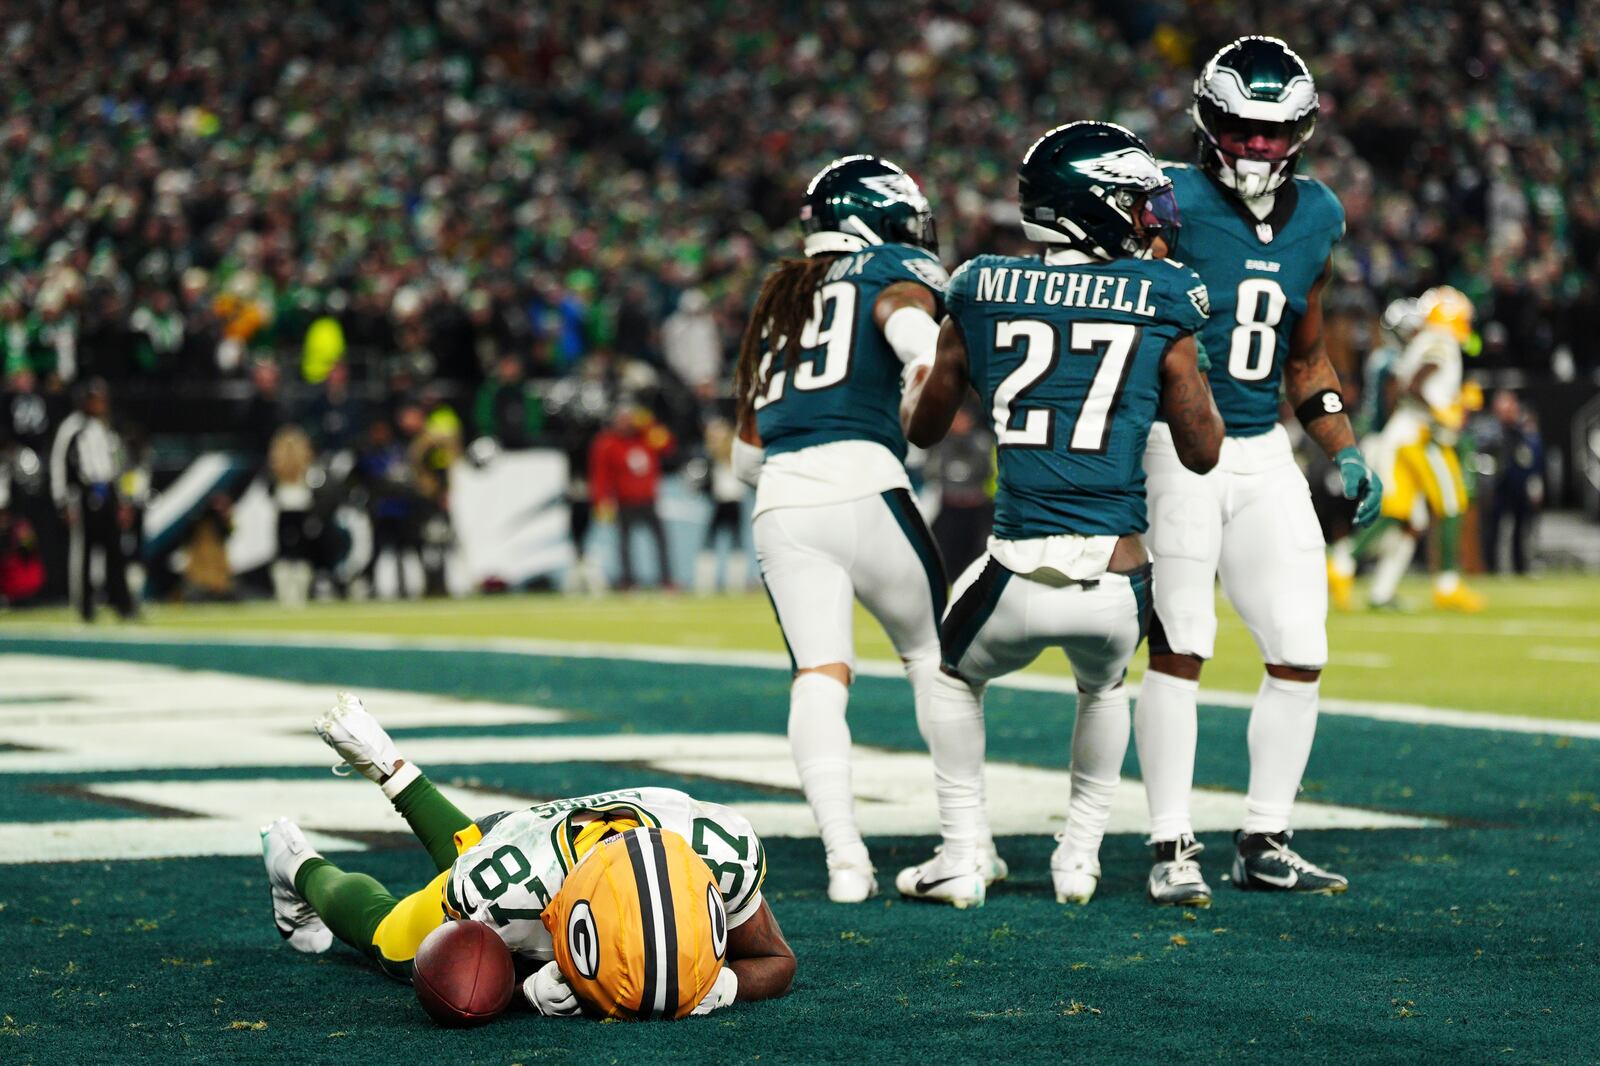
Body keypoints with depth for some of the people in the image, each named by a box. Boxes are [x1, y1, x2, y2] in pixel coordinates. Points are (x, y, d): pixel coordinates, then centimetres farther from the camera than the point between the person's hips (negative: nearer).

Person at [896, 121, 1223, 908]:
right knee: (1102, 689, 35)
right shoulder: (1158, 300, 0)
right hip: (1115, 576, 0)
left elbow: (923, 429, 20)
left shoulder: (982, 296, 5)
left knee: (957, 677, 32)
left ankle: (961, 861, 27)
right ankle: (1079, 856, 34)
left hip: (1019, 575, 0)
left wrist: (916, 384, 43)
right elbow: (1203, 453, 8)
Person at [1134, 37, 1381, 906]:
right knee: (1179, 646, -9)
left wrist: (1346, 454, 12)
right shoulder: (1171, 206, -10)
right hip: (1176, 444, -6)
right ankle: (1172, 849, -1)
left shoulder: (1316, 217, 9)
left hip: (1264, 454, 6)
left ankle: (1264, 843, 15)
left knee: (1300, 652, 4)